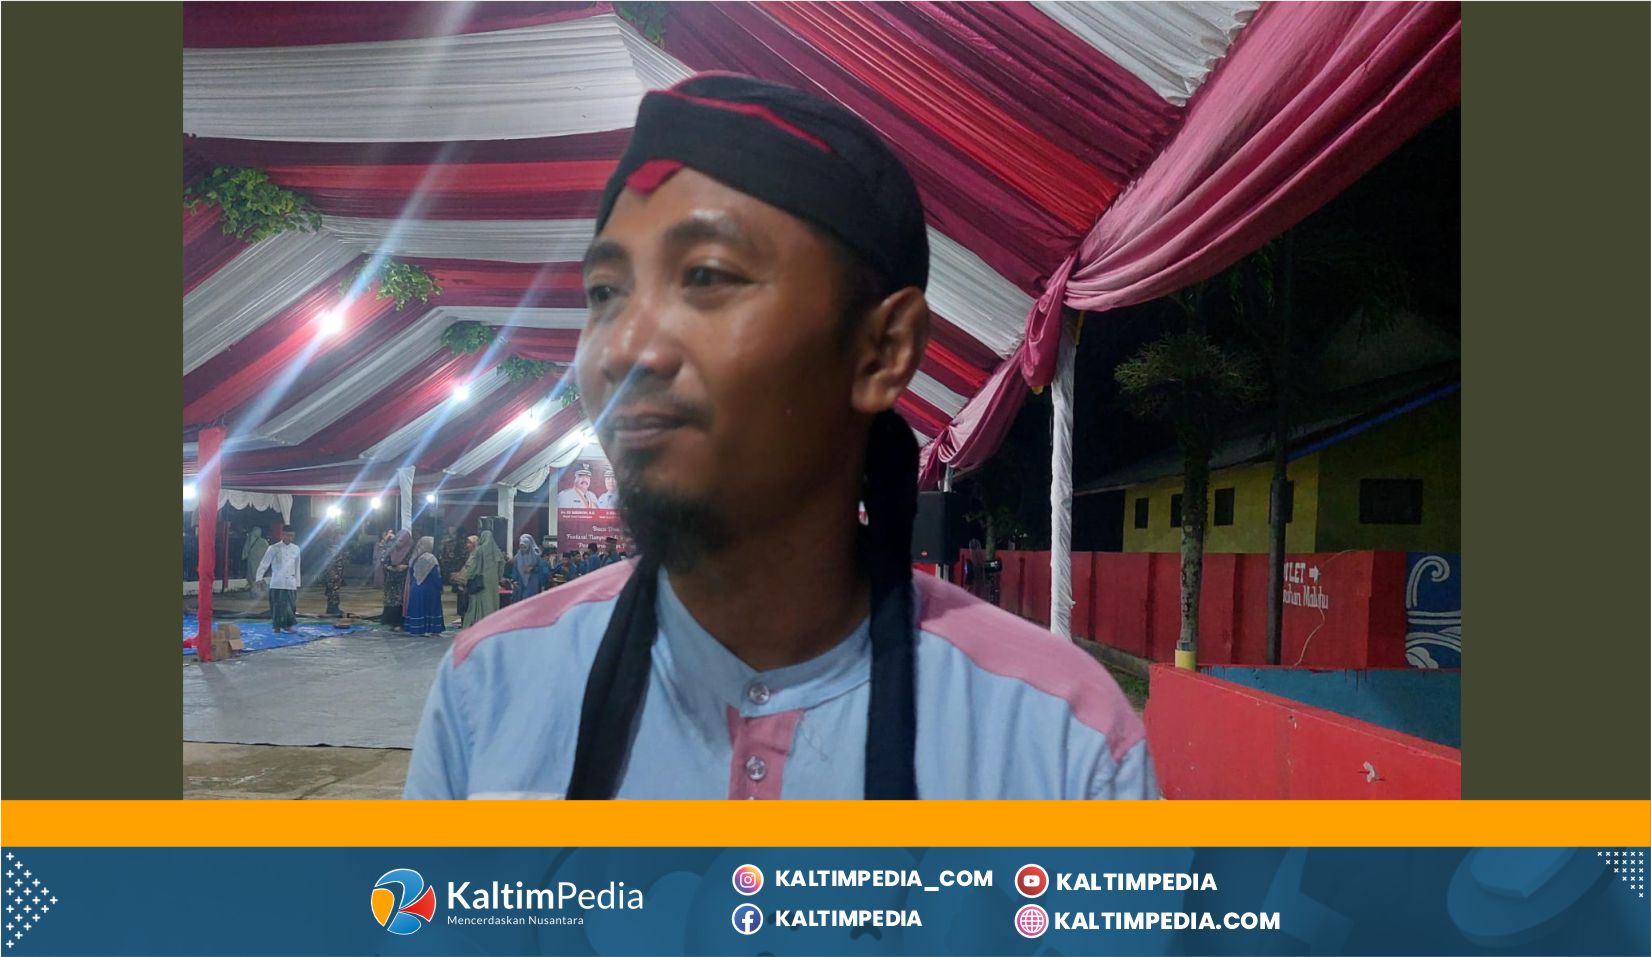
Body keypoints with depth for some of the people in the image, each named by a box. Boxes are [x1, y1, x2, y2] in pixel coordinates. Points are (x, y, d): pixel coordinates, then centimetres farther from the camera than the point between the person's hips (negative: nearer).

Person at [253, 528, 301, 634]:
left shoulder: (296, 549, 9)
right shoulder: (274, 548, -1)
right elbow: (264, 563, -4)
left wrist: (297, 583, 15)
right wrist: (259, 577, -14)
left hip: (290, 583, 3)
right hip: (277, 583, -3)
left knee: (291, 605, -2)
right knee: (277, 606, -2)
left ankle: (288, 625, 6)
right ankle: (277, 627, 8)